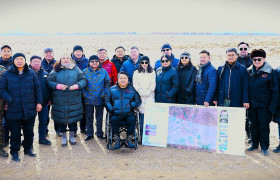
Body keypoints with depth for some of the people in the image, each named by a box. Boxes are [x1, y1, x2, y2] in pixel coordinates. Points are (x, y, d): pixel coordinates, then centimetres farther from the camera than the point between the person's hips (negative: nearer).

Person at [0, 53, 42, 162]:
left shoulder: (31, 73, 5)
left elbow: (37, 89, 8)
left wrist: (39, 102, 3)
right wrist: (10, 100, -14)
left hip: (30, 109, 2)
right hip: (14, 110, -2)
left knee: (29, 131, 13)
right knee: (15, 132, 7)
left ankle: (28, 149, 31)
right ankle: (14, 152, 22)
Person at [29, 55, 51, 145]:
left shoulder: (45, 74, 8)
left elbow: (49, 86, 13)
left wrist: (49, 98, 8)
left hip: (44, 102, 3)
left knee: (43, 121, 11)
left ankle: (42, 138, 25)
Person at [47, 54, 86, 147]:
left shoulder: (76, 69, 7)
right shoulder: (56, 70, 5)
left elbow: (83, 80, 4)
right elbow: (49, 81, 1)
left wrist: (76, 85, -14)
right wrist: (58, 86, -16)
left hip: (74, 99, 1)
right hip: (60, 99, 0)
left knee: (73, 117, 7)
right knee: (61, 118, 6)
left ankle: (72, 135, 25)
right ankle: (63, 136, 24)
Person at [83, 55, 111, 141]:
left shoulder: (103, 71, 4)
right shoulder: (85, 71, 3)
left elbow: (108, 83, 4)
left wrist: (104, 93, -5)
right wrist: (84, 93, -7)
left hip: (100, 99, 0)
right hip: (88, 99, 0)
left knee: (99, 117, 9)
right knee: (89, 117, 6)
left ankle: (100, 134, 21)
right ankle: (89, 134, 18)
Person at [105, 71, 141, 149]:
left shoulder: (132, 89, 15)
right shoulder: (112, 89, 16)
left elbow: (138, 101, 11)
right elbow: (107, 101, 13)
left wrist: (131, 106, -8)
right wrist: (111, 110, -4)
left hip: (128, 113, 0)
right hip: (116, 113, 0)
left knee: (132, 119, -31)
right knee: (114, 119, -32)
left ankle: (129, 139, -15)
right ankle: (116, 139, -17)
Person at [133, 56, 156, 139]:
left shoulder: (152, 72, 14)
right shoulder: (136, 73, 14)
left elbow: (153, 84, 7)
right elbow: (135, 84, 5)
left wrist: (148, 92, -7)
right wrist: (141, 92, -7)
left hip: (150, 96, 0)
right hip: (140, 96, 0)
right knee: (141, 114, -5)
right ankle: (142, 134, 1)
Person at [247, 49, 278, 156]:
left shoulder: (270, 72, -7)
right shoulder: (249, 72, 5)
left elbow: (275, 91, -6)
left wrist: (272, 107, -12)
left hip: (264, 106, -4)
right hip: (252, 105, 4)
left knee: (263, 126, 5)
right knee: (253, 125, 14)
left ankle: (264, 147, 19)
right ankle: (254, 144, 29)